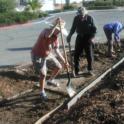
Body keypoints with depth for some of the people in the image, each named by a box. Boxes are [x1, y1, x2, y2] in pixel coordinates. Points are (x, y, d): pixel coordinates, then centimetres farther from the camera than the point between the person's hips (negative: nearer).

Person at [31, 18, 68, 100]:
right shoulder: (46, 31, -27)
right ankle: (42, 92, 8)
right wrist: (56, 24, -53)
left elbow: (57, 50, 0)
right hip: (38, 56, -8)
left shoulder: (56, 36, -4)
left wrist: (64, 61, -6)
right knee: (43, 74, -14)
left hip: (48, 55, 8)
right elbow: (48, 35, -55)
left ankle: (51, 80, 41)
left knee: (58, 67, 14)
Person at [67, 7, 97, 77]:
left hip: (88, 38, -2)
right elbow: (73, 28, 5)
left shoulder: (90, 18, -13)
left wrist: (92, 37, -18)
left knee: (89, 55, 3)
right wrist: (69, 36, -7)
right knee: (76, 55, 1)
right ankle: (76, 71, 13)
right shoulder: (76, 18, -7)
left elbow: (94, 29, -6)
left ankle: (90, 70, 21)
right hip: (79, 37, 2)